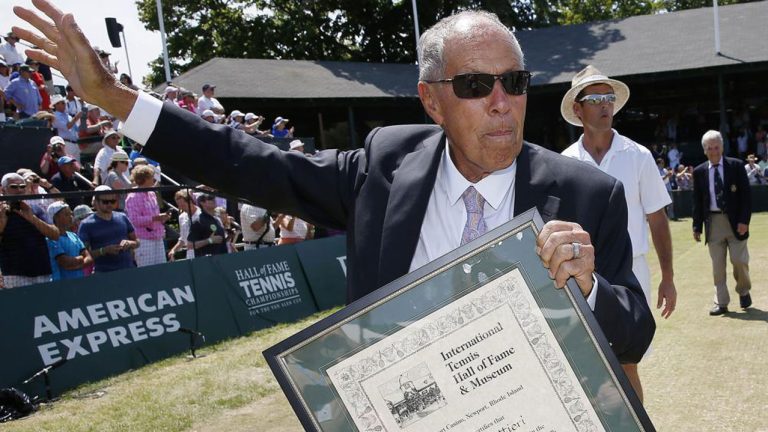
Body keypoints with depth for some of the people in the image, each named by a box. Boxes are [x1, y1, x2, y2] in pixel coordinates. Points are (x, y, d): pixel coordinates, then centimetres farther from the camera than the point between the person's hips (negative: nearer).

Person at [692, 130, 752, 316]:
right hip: (713, 222, 2)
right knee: (717, 266, 3)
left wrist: (744, 221, -11)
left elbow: (746, 195, -2)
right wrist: (697, 226, 4)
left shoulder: (736, 166, 0)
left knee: (739, 260, -3)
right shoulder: (699, 172, 6)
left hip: (735, 222, -2)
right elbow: (697, 201, 9)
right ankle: (721, 303, 10)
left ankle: (743, 291, 25)